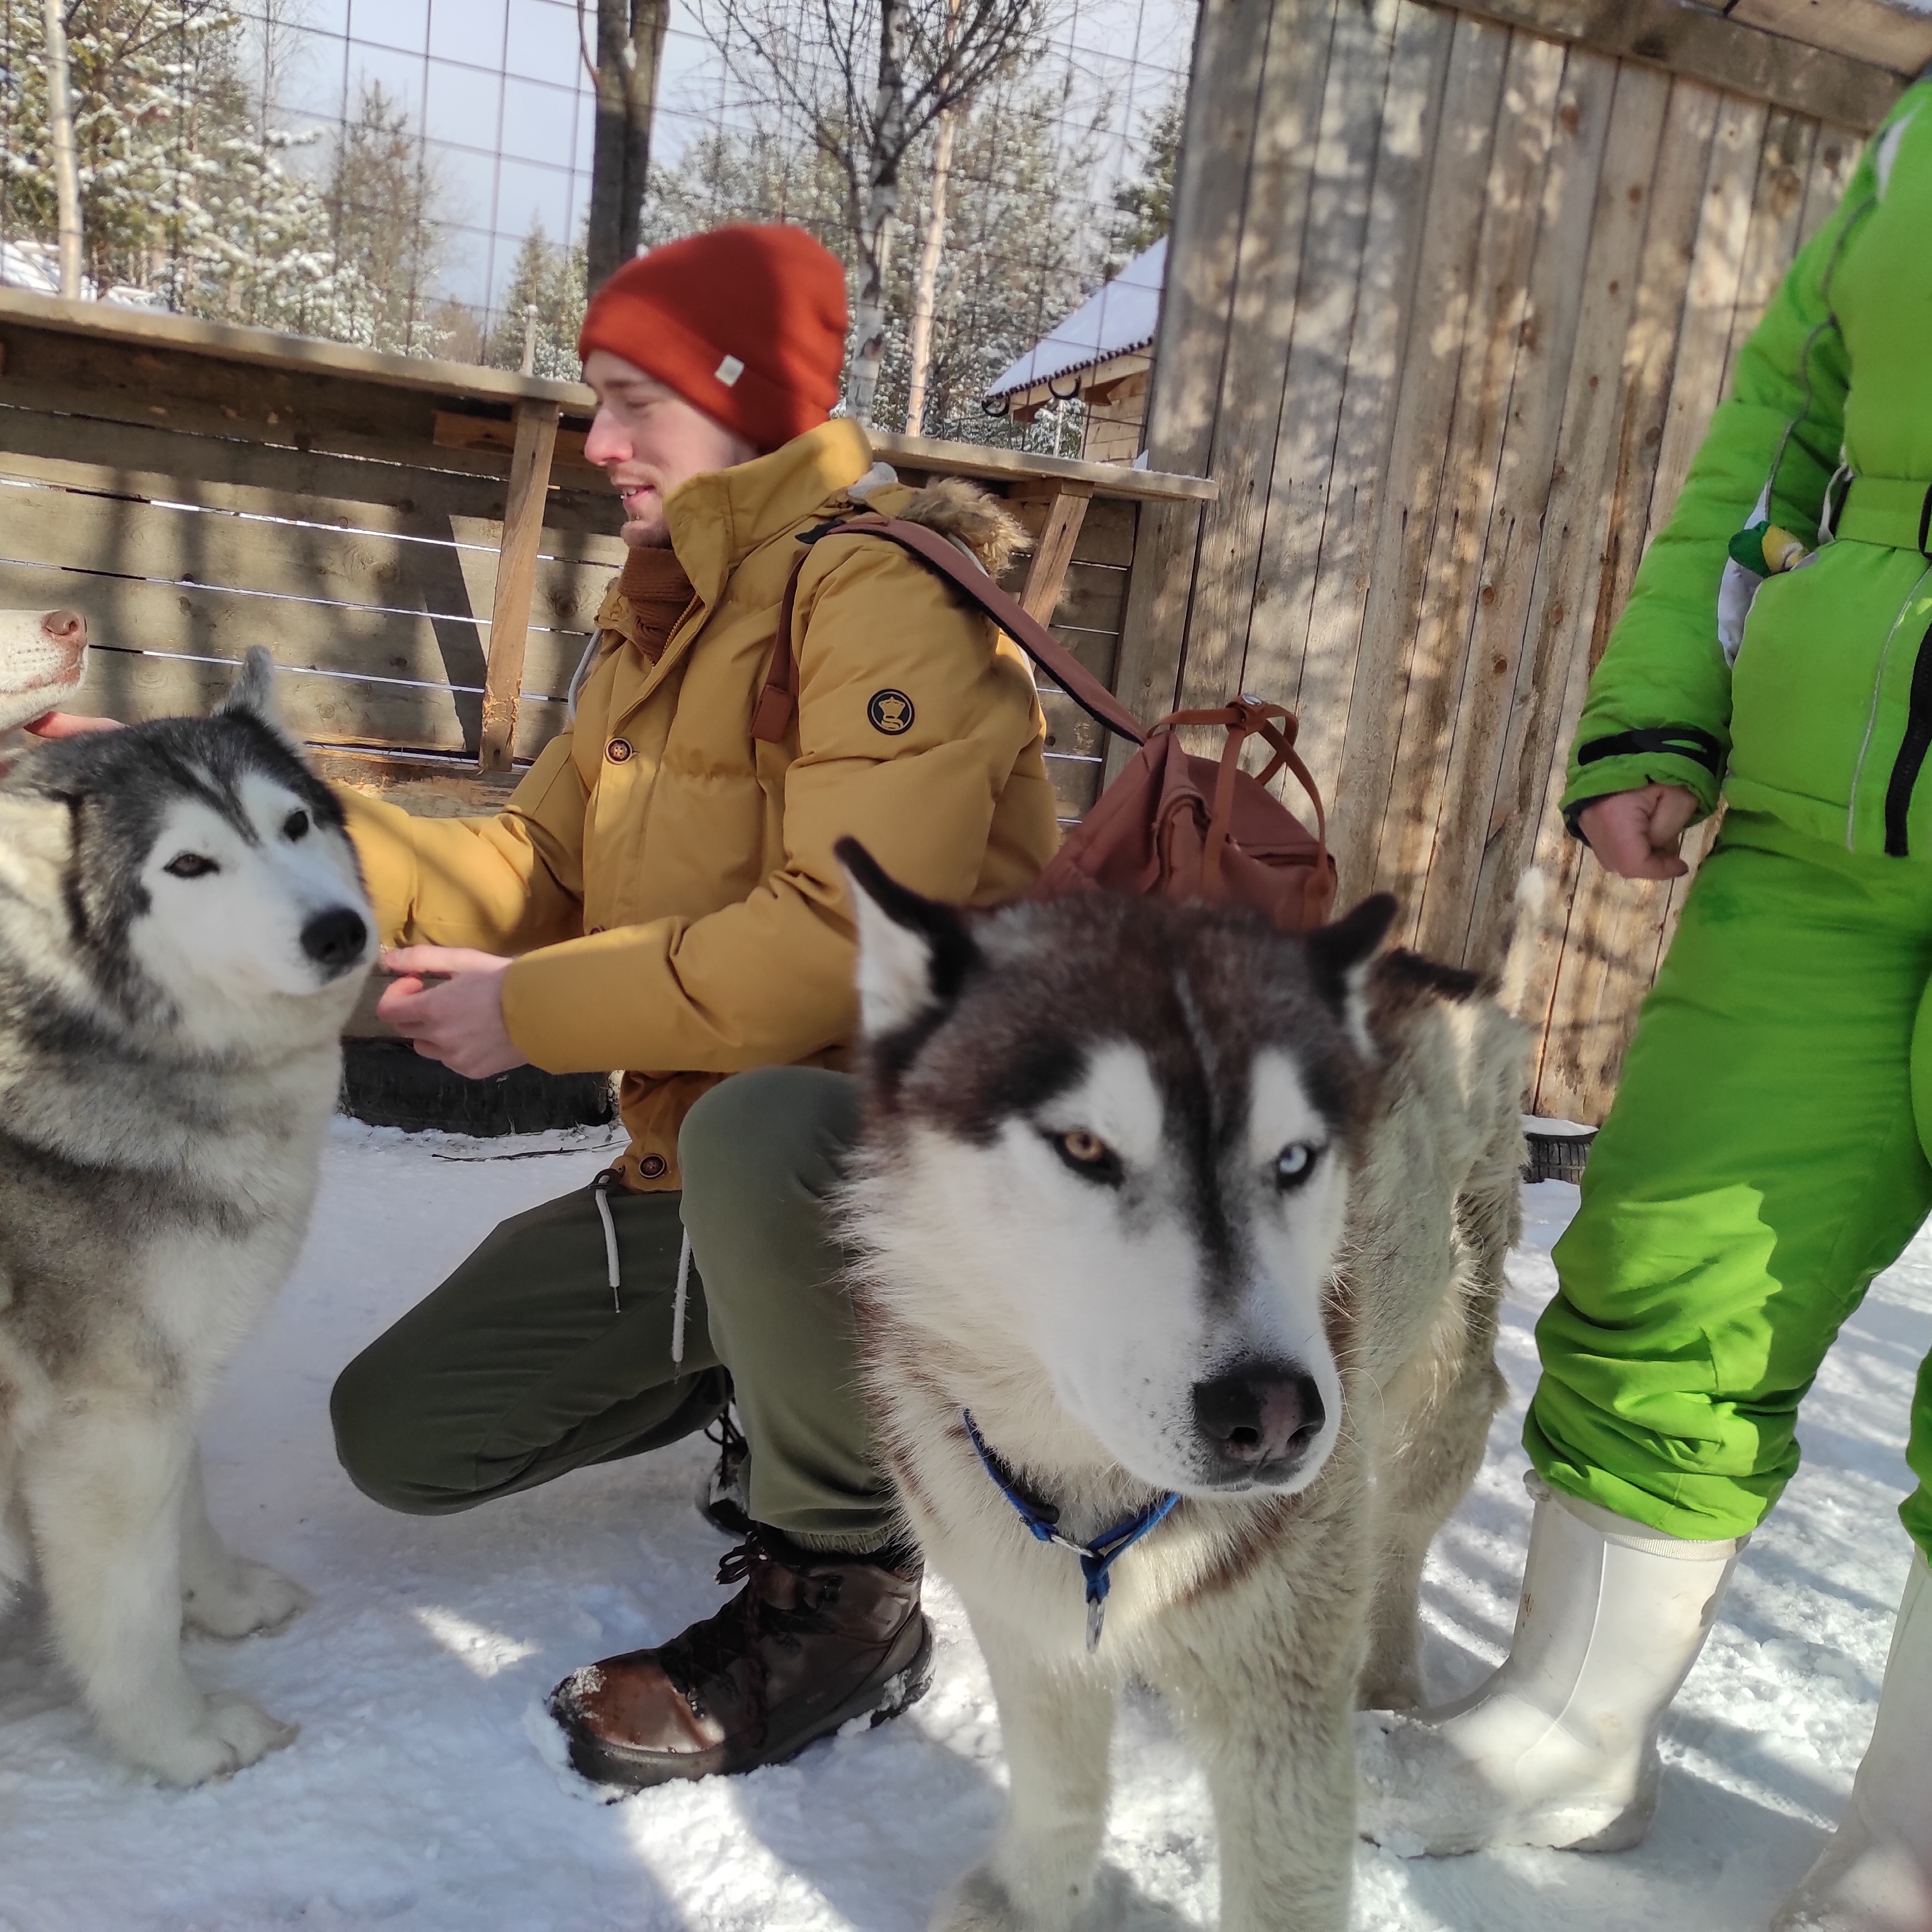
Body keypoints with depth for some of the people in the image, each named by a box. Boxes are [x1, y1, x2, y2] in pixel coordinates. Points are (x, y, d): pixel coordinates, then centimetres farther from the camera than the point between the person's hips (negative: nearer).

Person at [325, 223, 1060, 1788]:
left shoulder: (887, 587, -16)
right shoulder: (663, 623, 15)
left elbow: (847, 938, -28)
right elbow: (534, 871, 8)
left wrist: (535, 1011, -17)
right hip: (700, 1162, 9)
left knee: (754, 1129, -42)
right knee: (398, 1434, 8)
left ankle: (841, 1592, -16)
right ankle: (787, 1360, 24)